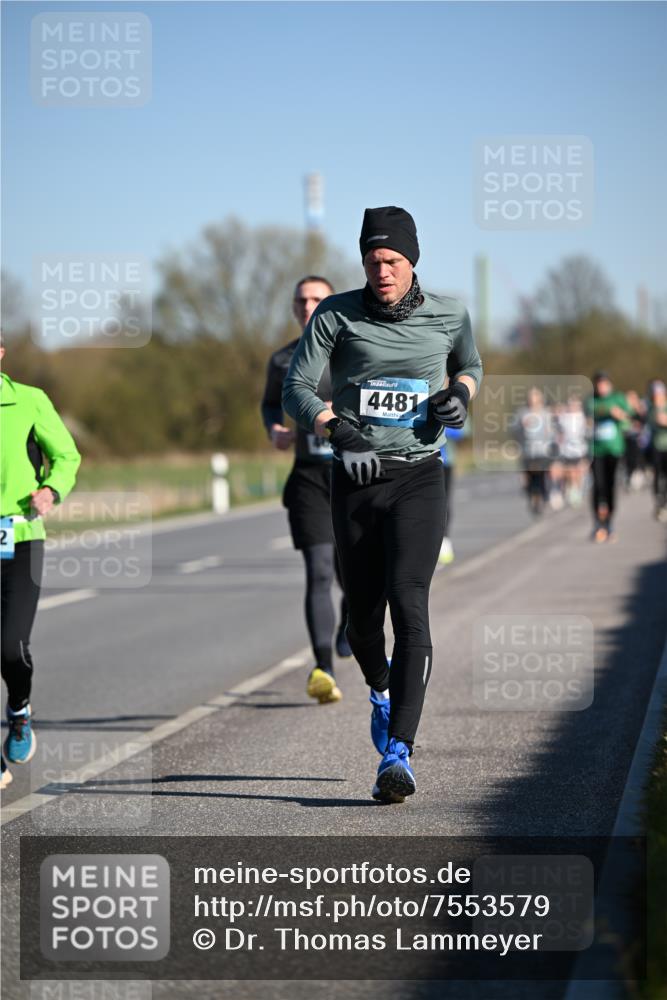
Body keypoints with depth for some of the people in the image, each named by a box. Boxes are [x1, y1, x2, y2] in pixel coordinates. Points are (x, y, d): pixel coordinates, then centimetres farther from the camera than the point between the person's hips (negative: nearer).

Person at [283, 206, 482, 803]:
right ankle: (381, 691, 45)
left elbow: (469, 364, 23)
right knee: (363, 615, 10)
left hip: (418, 478, -1)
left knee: (409, 607, -18)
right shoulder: (336, 315, -2)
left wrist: (460, 394, 0)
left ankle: (398, 753, -22)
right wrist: (338, 429, -23)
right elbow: (296, 390, -5)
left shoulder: (447, 315, 3)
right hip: (355, 478, 1)